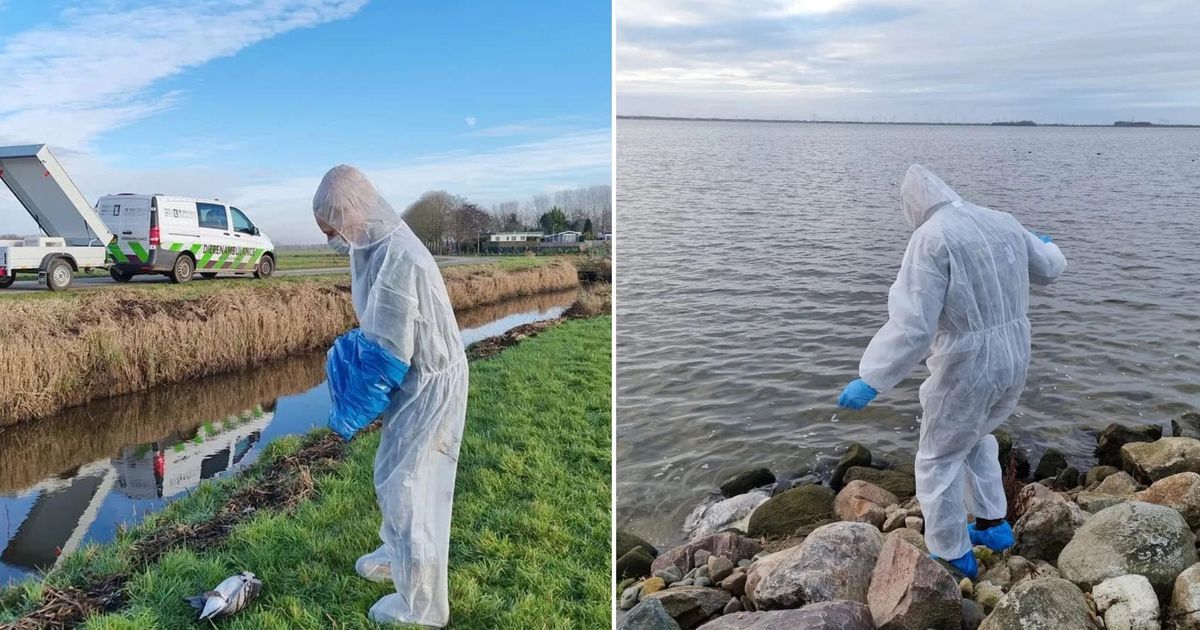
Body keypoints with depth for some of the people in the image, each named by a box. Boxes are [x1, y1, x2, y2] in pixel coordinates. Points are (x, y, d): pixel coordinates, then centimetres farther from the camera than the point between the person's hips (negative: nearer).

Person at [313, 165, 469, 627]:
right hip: (413, 380, 10)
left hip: (429, 387, -10)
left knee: (411, 489, 2)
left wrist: (354, 409, -13)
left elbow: (390, 354, -24)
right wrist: (353, 353, 4)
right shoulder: (379, 246, 2)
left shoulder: (397, 260, -29)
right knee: (391, 476, 24)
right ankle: (397, 555, 47)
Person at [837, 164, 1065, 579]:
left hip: (968, 368, -8)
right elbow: (1050, 268, 23)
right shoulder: (1003, 223, 4)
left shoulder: (931, 238, -19)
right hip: (1014, 359, 8)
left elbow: (912, 325, -26)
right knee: (976, 437, 31)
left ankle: (953, 558, 22)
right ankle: (994, 525, 39)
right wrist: (1046, 246, 47)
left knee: (939, 460, 12)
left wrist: (871, 380, -21)